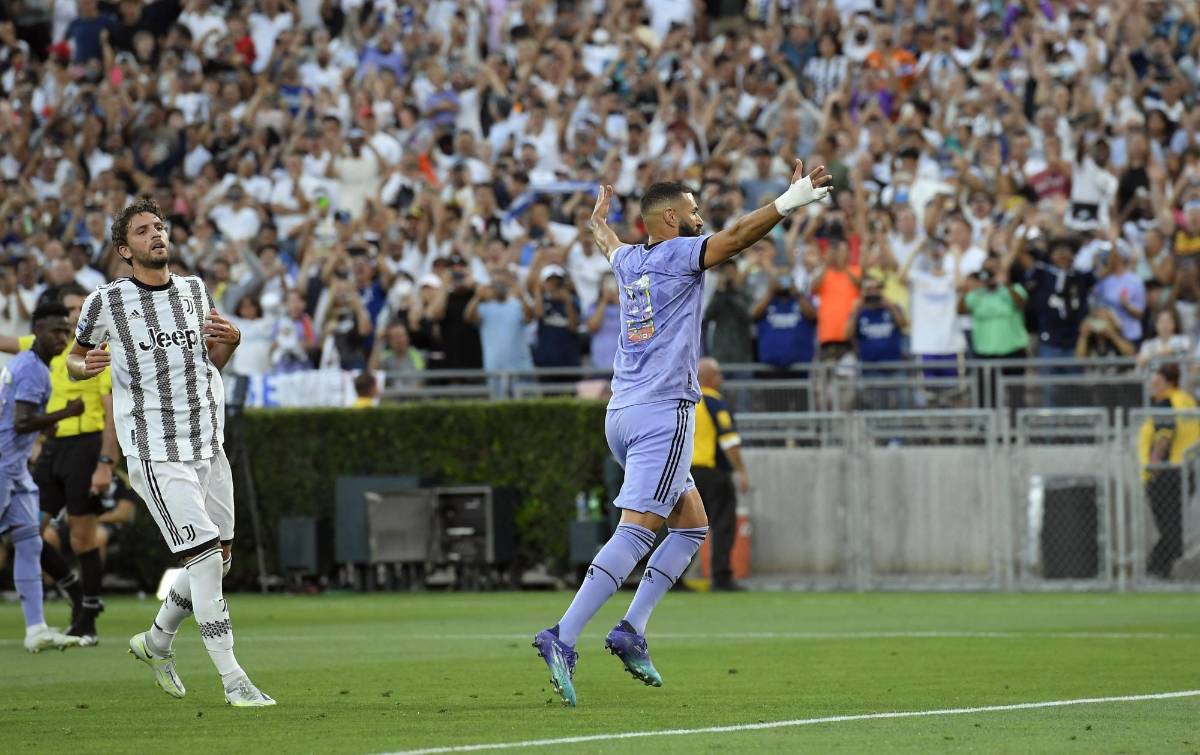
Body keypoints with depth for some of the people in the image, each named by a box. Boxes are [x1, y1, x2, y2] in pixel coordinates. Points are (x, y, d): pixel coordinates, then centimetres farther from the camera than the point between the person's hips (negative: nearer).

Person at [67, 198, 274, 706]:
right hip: (156, 452, -6)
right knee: (204, 557, -14)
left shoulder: (194, 291, 10)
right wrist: (86, 367, -14)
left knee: (218, 560, 10)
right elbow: (74, 358, 9)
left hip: (207, 445, 6)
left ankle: (157, 641, 33)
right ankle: (232, 679, -10)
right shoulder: (107, 303, -4)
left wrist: (229, 343, -1)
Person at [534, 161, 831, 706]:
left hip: (623, 415, 9)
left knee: (691, 524, 16)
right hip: (663, 414, -9)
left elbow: (607, 243, 40)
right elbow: (735, 237, -20)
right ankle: (563, 639, -27)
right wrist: (790, 201, -23)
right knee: (635, 533, -15)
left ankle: (633, 628, 4)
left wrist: (599, 220, 61)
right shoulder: (677, 254, -4)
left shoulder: (629, 261, 16)